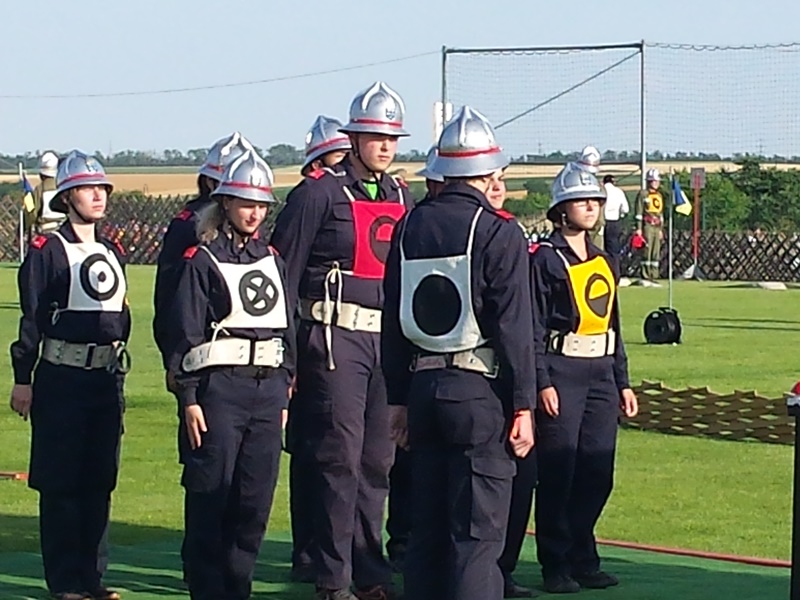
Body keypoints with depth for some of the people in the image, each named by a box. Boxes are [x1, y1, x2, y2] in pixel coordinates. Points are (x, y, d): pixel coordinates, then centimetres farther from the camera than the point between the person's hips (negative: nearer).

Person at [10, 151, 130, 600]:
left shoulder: (113, 253, 13)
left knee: (101, 480, 9)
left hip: (107, 378, 6)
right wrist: (23, 379, -10)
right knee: (61, 482, -1)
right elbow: (31, 318, -7)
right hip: (62, 377, -6)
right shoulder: (48, 251, -5)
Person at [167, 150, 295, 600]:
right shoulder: (203, 261, -2)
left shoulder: (274, 261, 14)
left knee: (257, 496, 5)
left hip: (267, 388, 5)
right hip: (219, 387, -5)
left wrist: (284, 392, 13)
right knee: (211, 496, -2)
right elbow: (186, 333, -6)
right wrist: (189, 398, -11)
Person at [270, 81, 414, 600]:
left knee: (378, 460, 9)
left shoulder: (403, 198, 14)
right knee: (340, 459, -7)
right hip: (337, 338, -6)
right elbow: (284, 274, -6)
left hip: (388, 339, 6)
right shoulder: (320, 193, -5)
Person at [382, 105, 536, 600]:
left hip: (424, 386, 6)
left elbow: (393, 320, 12)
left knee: (426, 526, 12)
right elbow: (515, 328, -11)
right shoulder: (499, 233, -8)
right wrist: (523, 406, -7)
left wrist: (400, 398, 17)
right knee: (478, 531, -5)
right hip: (480, 391, -6)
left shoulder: (410, 227, 10)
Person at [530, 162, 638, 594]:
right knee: (558, 472, -5)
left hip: (601, 373, 7)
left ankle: (583, 559, 17)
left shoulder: (603, 262, 18)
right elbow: (533, 326, -9)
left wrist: (623, 382, 18)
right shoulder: (545, 259, -4)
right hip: (561, 371, -7)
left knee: (597, 474, 6)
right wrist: (542, 383, -16)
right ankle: (556, 566, 1)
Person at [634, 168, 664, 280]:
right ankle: (646, 275, -8)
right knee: (647, 250, -9)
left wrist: (661, 229, 20)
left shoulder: (659, 196, 19)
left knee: (656, 252, 5)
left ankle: (654, 275, 9)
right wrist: (639, 228, -11)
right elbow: (639, 212, -6)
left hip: (657, 227, 7)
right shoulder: (643, 194, -2)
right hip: (647, 225, -7)